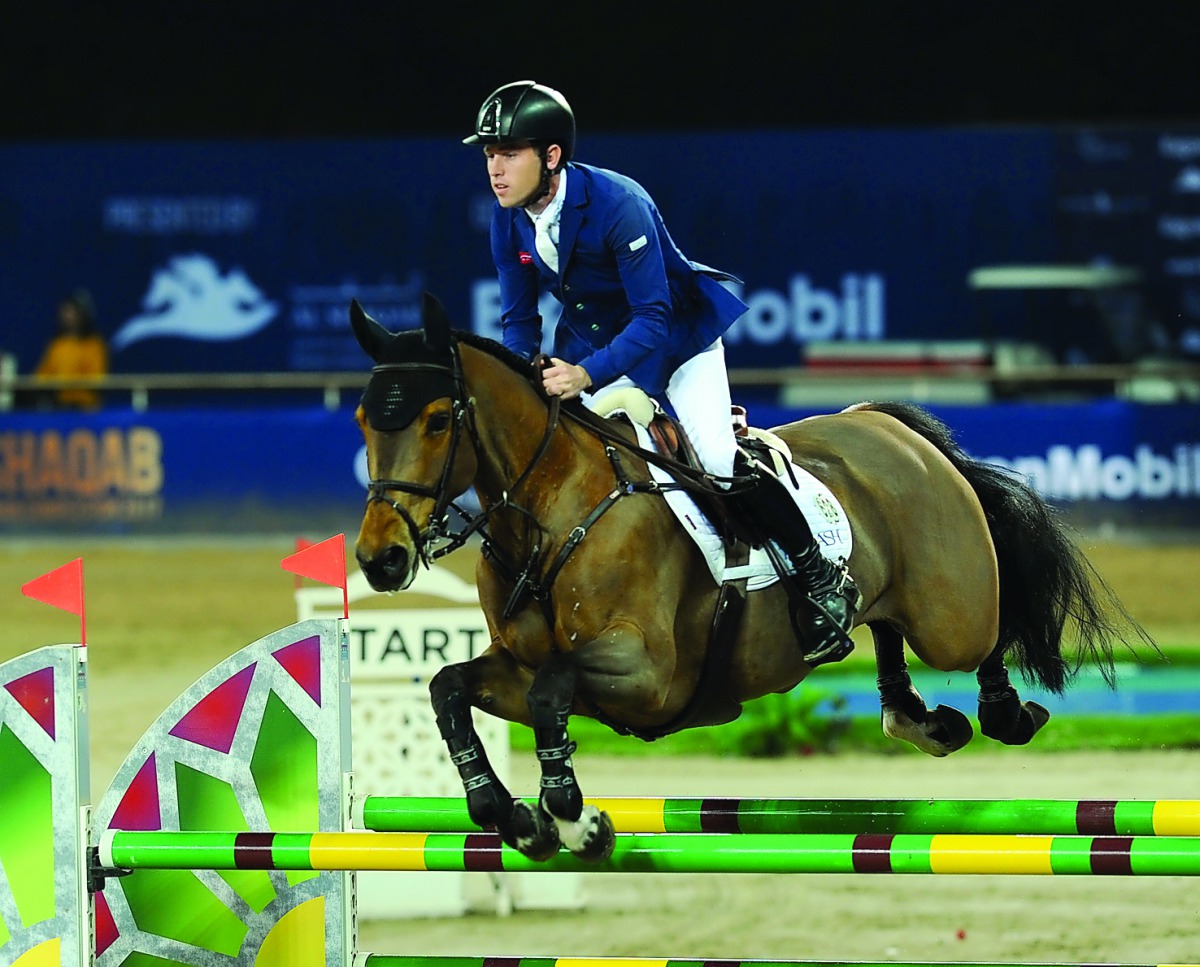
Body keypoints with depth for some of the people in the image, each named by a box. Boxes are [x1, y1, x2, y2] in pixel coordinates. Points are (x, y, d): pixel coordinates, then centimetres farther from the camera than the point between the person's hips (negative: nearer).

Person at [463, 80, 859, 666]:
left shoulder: (618, 204, -32)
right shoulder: (509, 218, -13)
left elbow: (653, 317, -32)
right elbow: (518, 319, -2)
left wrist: (588, 375, -45)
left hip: (677, 334, -6)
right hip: (591, 342, 6)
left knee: (718, 459, -20)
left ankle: (823, 580, -5)